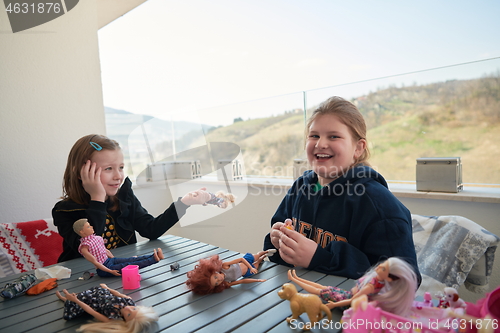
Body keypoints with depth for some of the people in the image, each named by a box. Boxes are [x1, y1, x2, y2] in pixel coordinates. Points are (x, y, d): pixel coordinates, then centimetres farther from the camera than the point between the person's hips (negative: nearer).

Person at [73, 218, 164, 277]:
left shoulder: (96, 237, 8)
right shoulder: (83, 247, -14)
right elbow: (95, 262, -16)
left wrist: (114, 259, 16)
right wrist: (110, 271, -20)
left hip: (110, 260, 7)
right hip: (103, 269, -7)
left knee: (132, 259, -15)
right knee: (129, 265, -22)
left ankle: (155, 255, -32)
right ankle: (154, 259, -38)